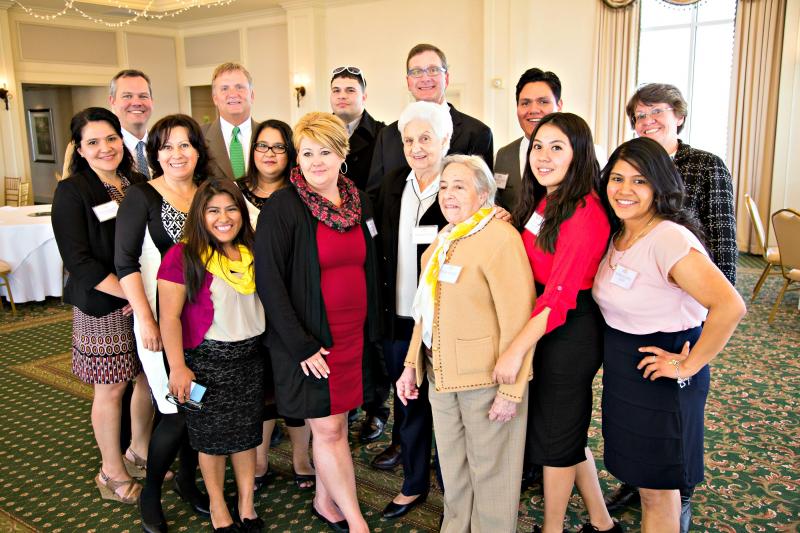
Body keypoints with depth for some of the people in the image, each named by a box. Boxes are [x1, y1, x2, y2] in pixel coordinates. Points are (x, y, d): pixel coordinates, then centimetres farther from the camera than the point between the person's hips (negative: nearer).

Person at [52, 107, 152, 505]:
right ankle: (112, 471, 25)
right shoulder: (71, 192, -8)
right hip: (103, 307, -5)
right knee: (111, 388, 6)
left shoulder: (140, 184, 6)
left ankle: (141, 447, 36)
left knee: (150, 377, 13)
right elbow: (79, 260, -14)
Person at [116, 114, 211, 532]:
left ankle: (187, 480, 33)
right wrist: (146, 320, -14)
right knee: (177, 411, -4)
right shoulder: (142, 197, -6)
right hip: (161, 321, -5)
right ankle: (150, 493, 20)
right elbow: (125, 262, -9)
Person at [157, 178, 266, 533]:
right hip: (207, 360, -4)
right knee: (212, 436, 8)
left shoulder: (252, 255, 6)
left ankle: (247, 503, 29)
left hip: (250, 356, 5)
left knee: (247, 431, 13)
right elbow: (170, 317, -13)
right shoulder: (183, 256, -11)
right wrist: (177, 367, -16)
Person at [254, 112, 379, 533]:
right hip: (307, 338, -5)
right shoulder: (283, 207, -13)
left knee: (335, 423, 14)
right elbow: (268, 281, -14)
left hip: (353, 335, 5)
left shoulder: (359, 203, 5)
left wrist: (371, 330, 12)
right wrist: (302, 345, -15)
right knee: (327, 429, 2)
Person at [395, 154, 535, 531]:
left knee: (489, 471, 9)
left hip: (487, 377, -7)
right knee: (452, 469, 20)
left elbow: (517, 319, -19)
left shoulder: (500, 238, -15)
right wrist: (411, 365, 12)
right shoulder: (444, 240, 11)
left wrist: (511, 389, -20)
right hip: (442, 373, 7)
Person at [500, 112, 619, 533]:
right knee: (569, 432, 20)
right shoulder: (541, 203, 8)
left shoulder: (584, 214, -21)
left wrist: (515, 350, -26)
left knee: (554, 435, 8)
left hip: (570, 335, -9)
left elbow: (559, 297, -25)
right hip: (545, 328, 9)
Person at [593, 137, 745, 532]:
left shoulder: (670, 239, -25)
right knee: (641, 477, 22)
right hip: (622, 370, 8)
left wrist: (690, 366, -23)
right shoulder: (616, 235, 1)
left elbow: (730, 306, -34)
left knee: (657, 487, 9)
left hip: (661, 376, -8)